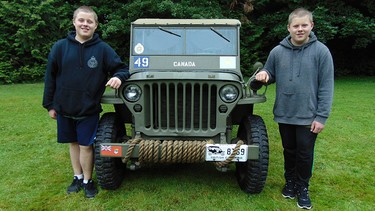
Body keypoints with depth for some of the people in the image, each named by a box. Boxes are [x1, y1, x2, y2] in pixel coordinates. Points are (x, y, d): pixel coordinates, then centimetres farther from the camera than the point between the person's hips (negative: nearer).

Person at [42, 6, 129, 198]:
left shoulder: (103, 49, -4)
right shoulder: (60, 47, -1)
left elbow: (122, 69, 0)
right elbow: (50, 77, 3)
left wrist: (118, 77, -24)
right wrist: (49, 105, 4)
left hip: (89, 109, -2)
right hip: (64, 107, 2)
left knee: (86, 145, 3)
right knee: (73, 143, 15)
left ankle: (87, 181, 23)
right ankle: (77, 178, 32)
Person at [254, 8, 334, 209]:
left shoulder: (321, 51, -7)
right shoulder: (277, 51, 1)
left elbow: (326, 86, -8)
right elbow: (270, 75, 13)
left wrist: (322, 116, -12)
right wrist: (264, 75, -12)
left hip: (308, 116, -2)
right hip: (284, 114, 3)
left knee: (305, 154, 9)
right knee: (289, 151, 17)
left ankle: (303, 189, 29)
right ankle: (290, 182, 37)